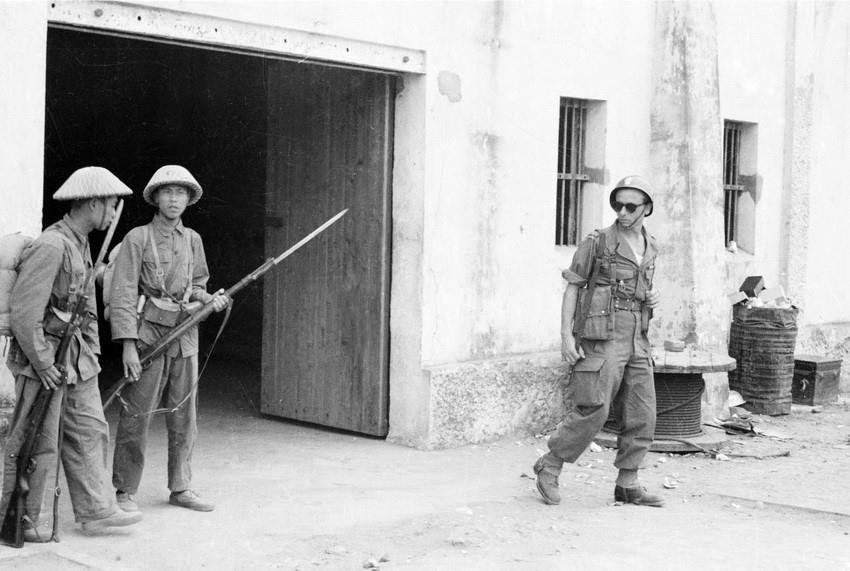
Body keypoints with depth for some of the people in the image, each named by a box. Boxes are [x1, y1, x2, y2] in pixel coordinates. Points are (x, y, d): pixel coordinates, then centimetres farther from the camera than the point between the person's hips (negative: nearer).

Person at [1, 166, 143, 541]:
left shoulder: (81, 244, 11)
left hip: (75, 357, 10)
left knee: (89, 432, 11)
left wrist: (92, 352, 14)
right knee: (36, 445, 0)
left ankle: (95, 510, 19)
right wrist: (42, 364, -21)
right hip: (42, 358, -9)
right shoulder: (50, 246, -20)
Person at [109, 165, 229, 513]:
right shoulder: (137, 239, -4)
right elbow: (123, 295, -9)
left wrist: (210, 300, 0)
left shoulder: (192, 240, 12)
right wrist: (128, 345, -16)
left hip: (185, 336, 5)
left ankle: (180, 488, 20)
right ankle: (126, 492, 8)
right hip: (148, 334, -5)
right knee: (136, 417, -3)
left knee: (184, 418, 9)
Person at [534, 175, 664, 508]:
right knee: (593, 411, -11)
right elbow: (572, 288, -4)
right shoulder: (597, 242, -5)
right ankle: (549, 468, 6)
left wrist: (653, 298, 3)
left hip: (636, 340, 6)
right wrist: (566, 336, -12)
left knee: (641, 415, 2)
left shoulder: (649, 247, 13)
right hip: (601, 338, -6)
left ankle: (627, 486, 11)